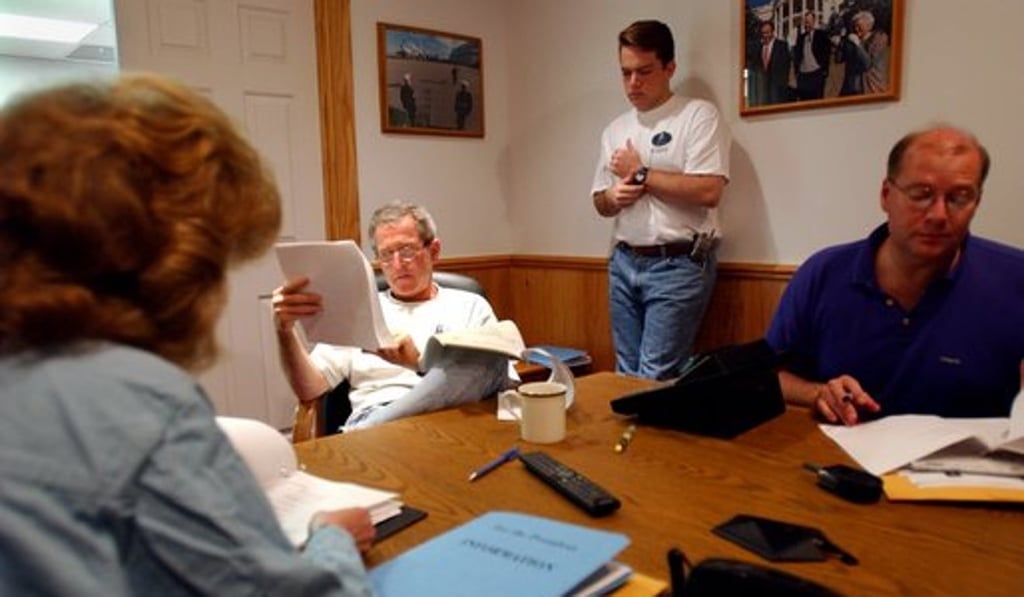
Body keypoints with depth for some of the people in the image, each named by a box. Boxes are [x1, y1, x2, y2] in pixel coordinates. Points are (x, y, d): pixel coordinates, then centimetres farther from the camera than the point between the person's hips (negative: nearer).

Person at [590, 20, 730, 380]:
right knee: (627, 372, 11)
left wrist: (640, 174, -10)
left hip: (678, 265, -6)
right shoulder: (615, 130, 14)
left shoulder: (699, 115, -4)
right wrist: (614, 197, -5)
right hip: (624, 263, 6)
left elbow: (708, 191, -17)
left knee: (655, 376, -7)